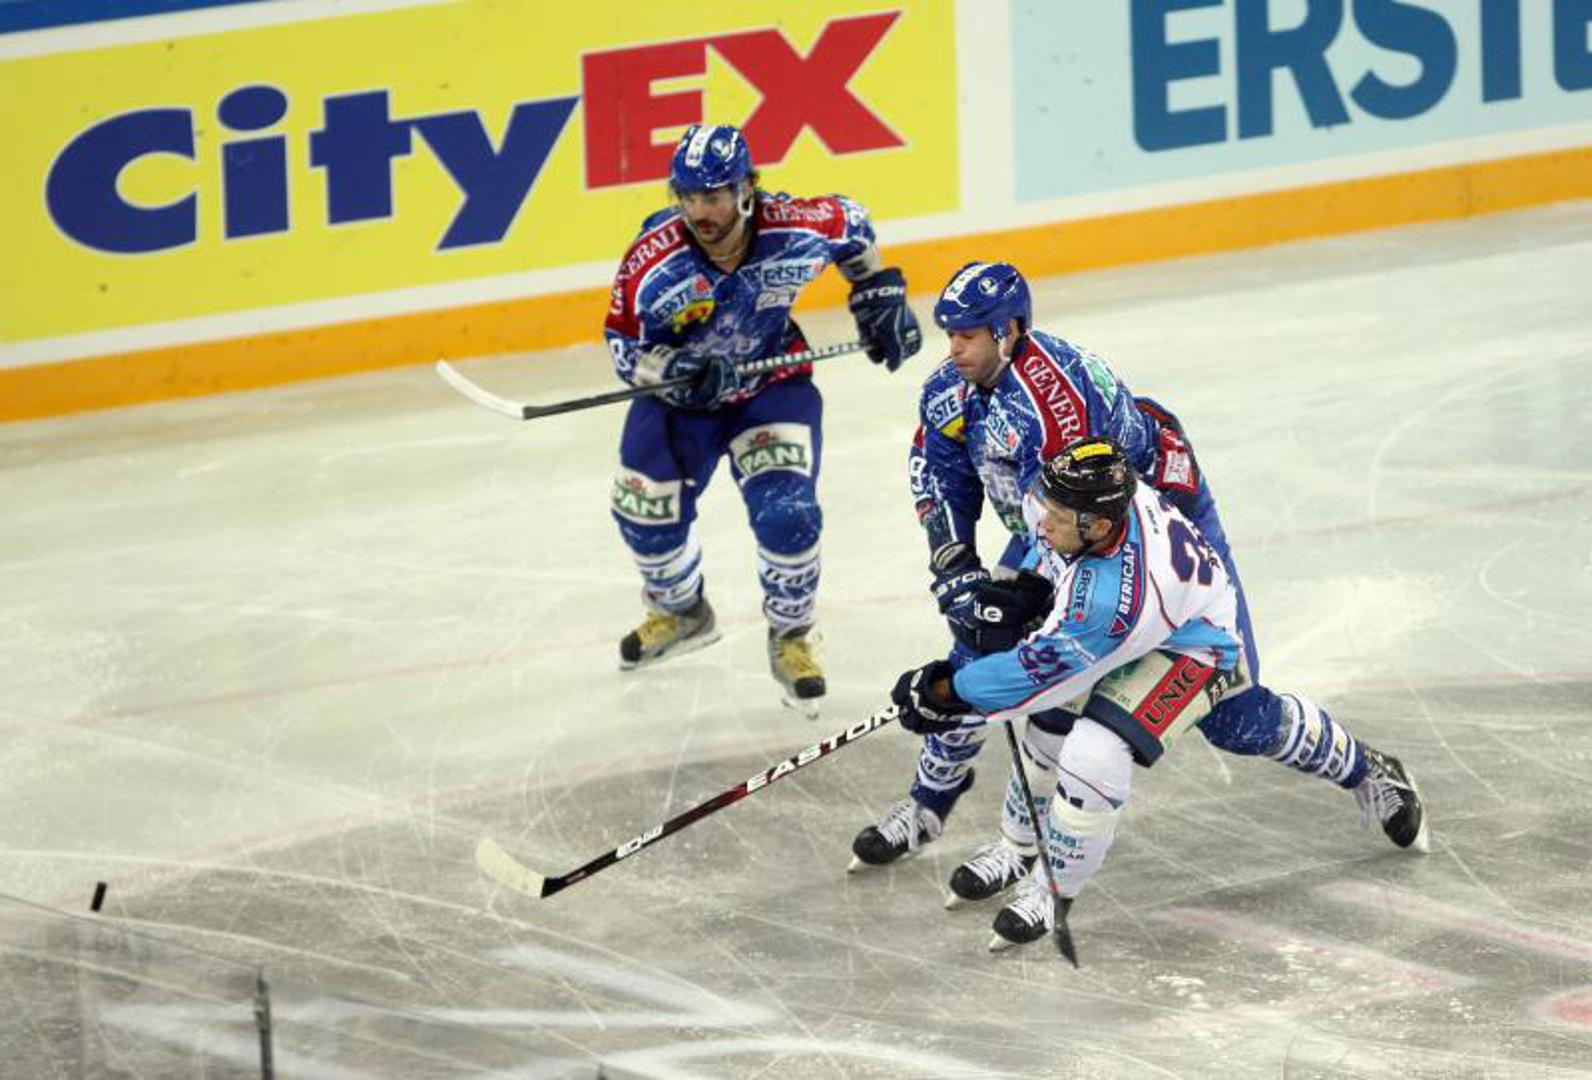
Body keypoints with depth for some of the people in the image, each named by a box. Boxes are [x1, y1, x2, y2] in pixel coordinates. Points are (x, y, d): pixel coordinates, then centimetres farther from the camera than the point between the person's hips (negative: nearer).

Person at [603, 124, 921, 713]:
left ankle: (791, 639, 9)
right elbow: (625, 344, -15)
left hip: (773, 385, -1)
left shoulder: (797, 228, -25)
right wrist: (679, 370, -33)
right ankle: (681, 613, 37)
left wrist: (881, 297, 3)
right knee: (646, 510, 3)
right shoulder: (652, 261, -27)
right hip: (680, 397, 1)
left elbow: (851, 225, -1)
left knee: (787, 517, -18)